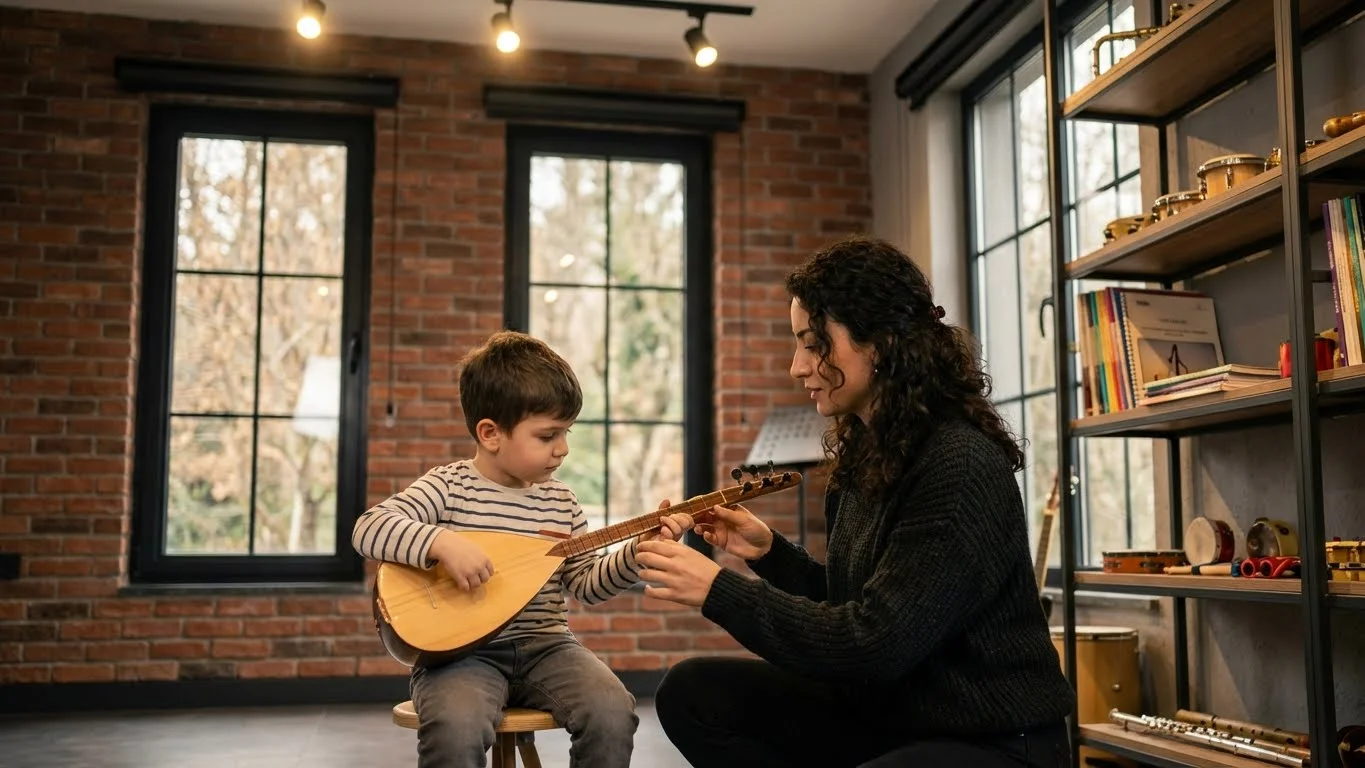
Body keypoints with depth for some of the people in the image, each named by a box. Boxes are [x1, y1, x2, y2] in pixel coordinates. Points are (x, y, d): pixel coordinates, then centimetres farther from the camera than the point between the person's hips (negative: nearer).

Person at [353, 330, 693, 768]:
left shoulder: (561, 502, 8)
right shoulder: (450, 487, -4)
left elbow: (587, 584, 10)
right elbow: (368, 531, -14)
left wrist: (639, 551, -5)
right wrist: (442, 542, -29)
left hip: (544, 646, 4)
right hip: (462, 650, -4)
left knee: (613, 713, -21)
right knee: (456, 731, -35)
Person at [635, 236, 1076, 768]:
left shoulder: (961, 467, -22)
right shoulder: (865, 453, 5)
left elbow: (875, 645, -25)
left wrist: (718, 590, -21)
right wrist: (768, 551, 0)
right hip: (891, 714, 9)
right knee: (693, 692, -2)